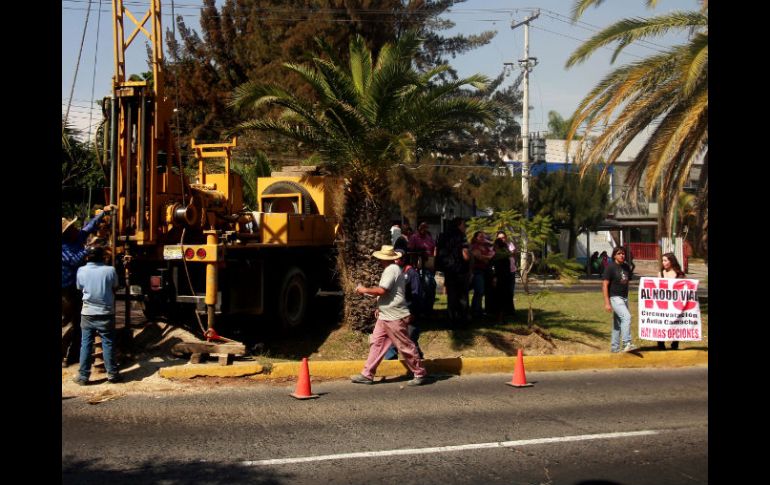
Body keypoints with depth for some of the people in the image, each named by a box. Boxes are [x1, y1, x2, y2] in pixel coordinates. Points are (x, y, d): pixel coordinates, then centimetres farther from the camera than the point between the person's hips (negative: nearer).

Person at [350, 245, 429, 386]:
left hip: (395, 317, -11)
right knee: (376, 343, 8)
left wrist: (365, 290, -12)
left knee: (405, 346, -2)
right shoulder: (390, 269, 16)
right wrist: (381, 307, 21)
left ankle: (420, 374, 8)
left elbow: (382, 290, -26)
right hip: (385, 316, 11)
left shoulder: (392, 270, -17)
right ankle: (367, 375, 11)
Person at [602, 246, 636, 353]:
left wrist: (626, 298, 16)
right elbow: (605, 285, -11)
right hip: (615, 297, -7)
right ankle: (627, 344, -26)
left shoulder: (626, 267, 11)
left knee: (618, 323, 11)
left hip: (624, 298, 7)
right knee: (626, 317, -24)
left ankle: (614, 348, 17)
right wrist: (607, 303, -17)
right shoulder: (610, 267, -9)